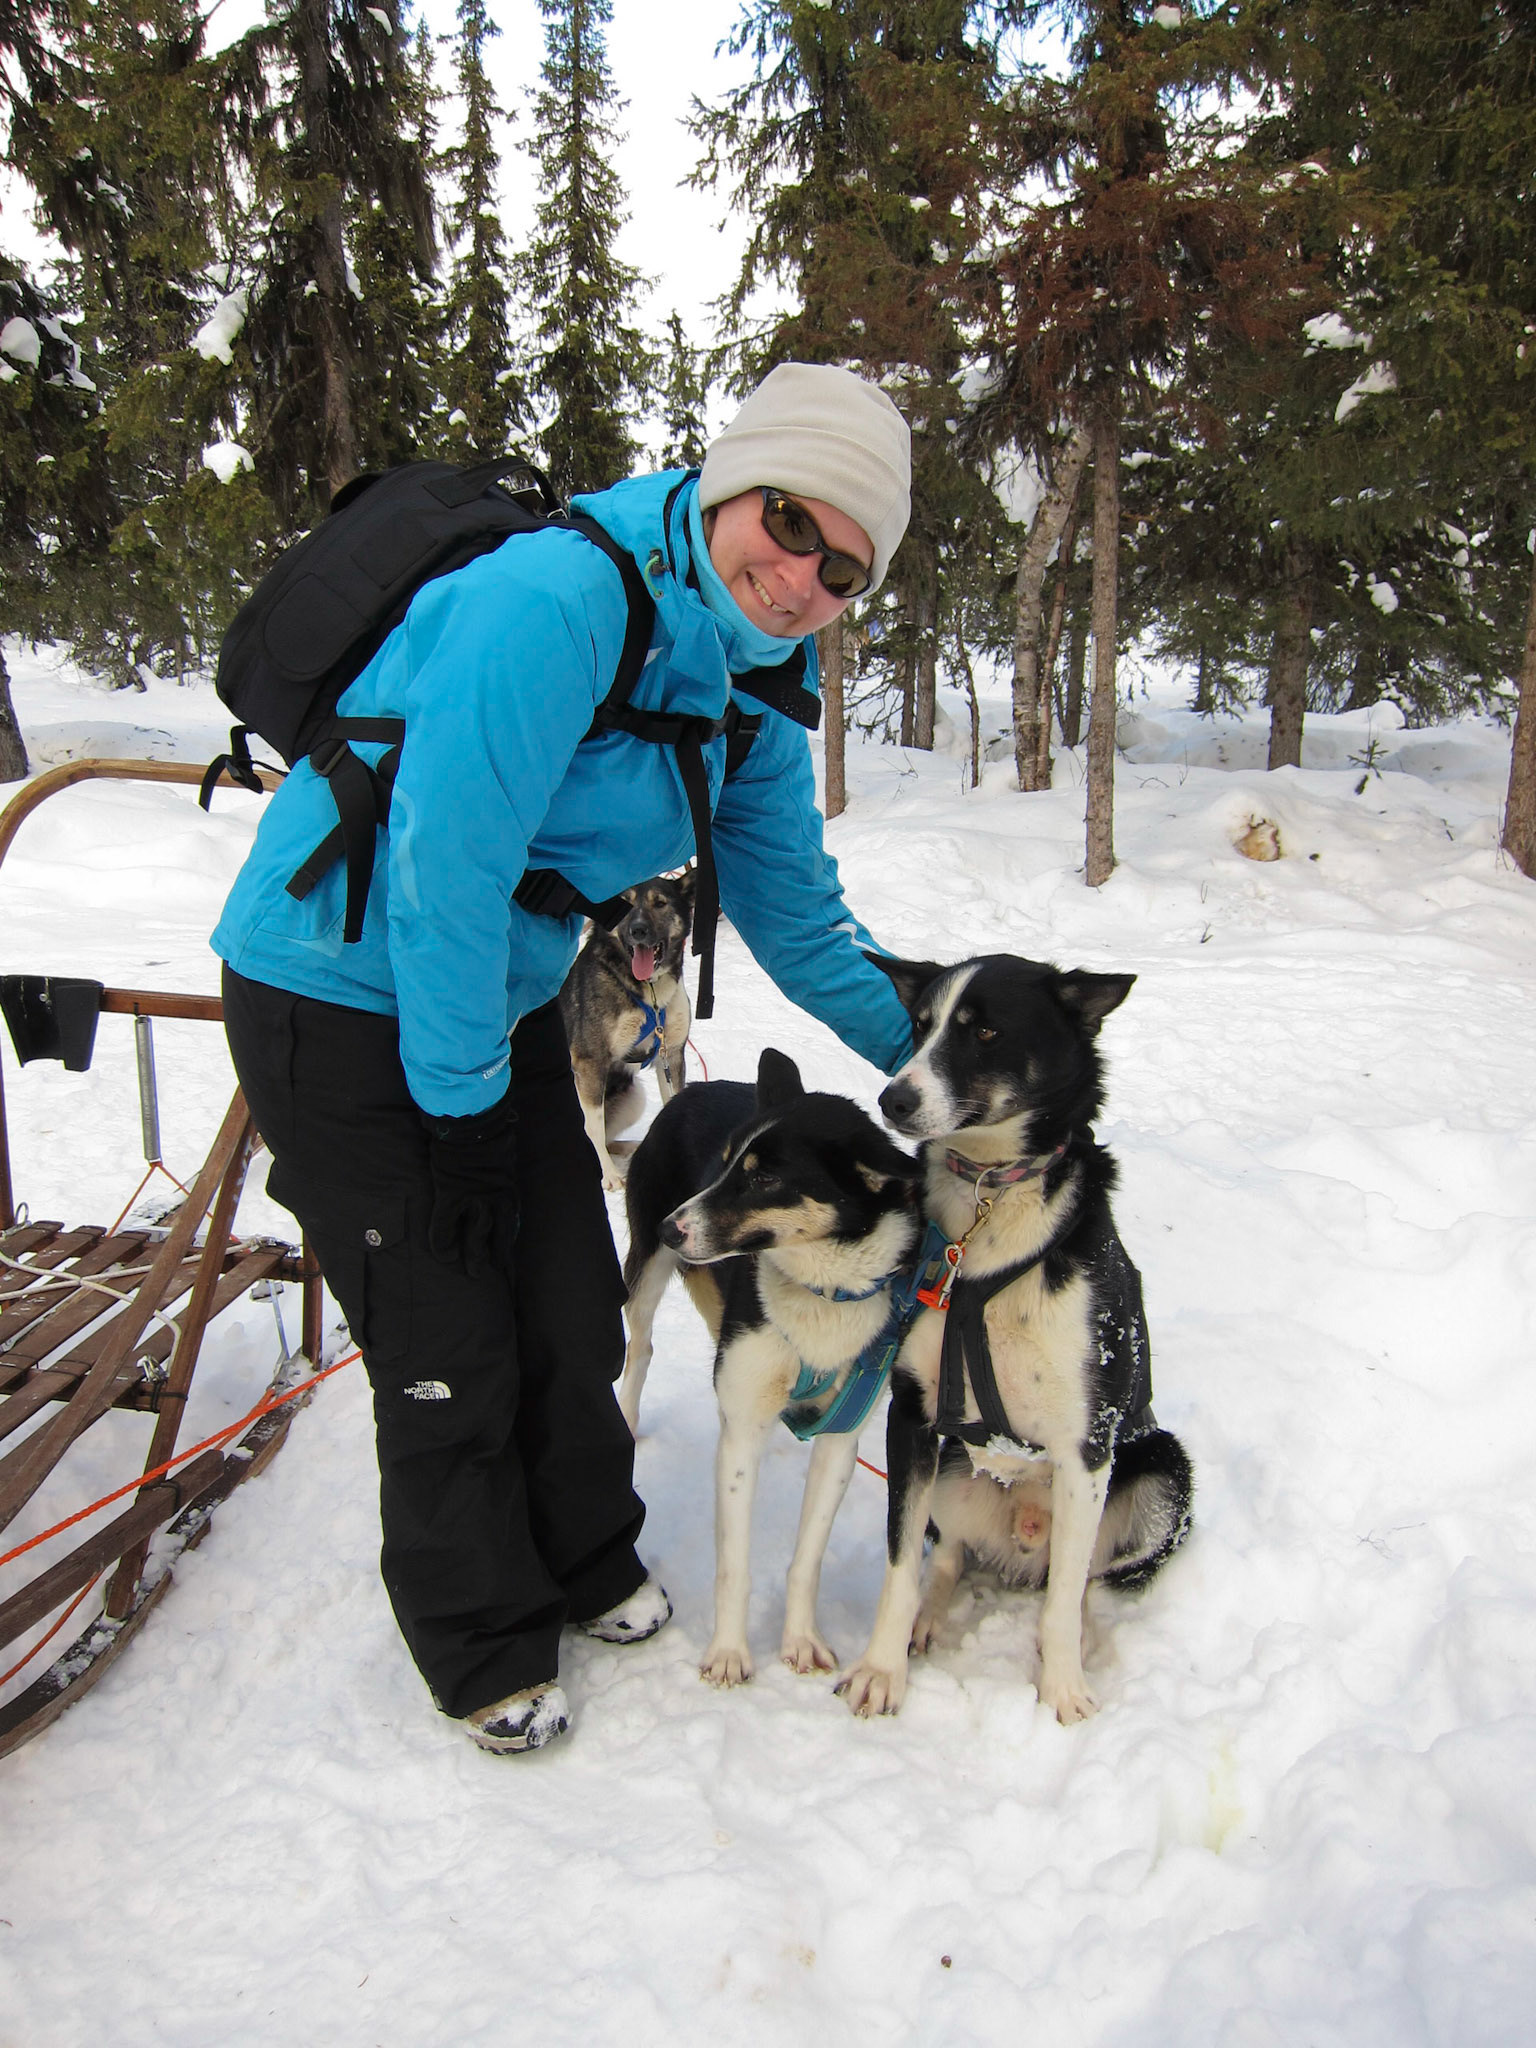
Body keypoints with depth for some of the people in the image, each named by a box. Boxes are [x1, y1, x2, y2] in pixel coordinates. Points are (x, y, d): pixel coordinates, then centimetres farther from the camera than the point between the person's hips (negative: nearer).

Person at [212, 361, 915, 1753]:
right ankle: (486, 1648, 26)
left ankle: (587, 1565, 40)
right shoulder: (557, 598, -28)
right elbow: (446, 860, -29)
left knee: (571, 1305, 14)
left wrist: (921, 1050, 10)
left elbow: (791, 899, 9)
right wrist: (460, 1099, -19)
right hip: (342, 1000, -7)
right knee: (449, 1342, 2)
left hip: (503, 999, 8)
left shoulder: (758, 678, 0)